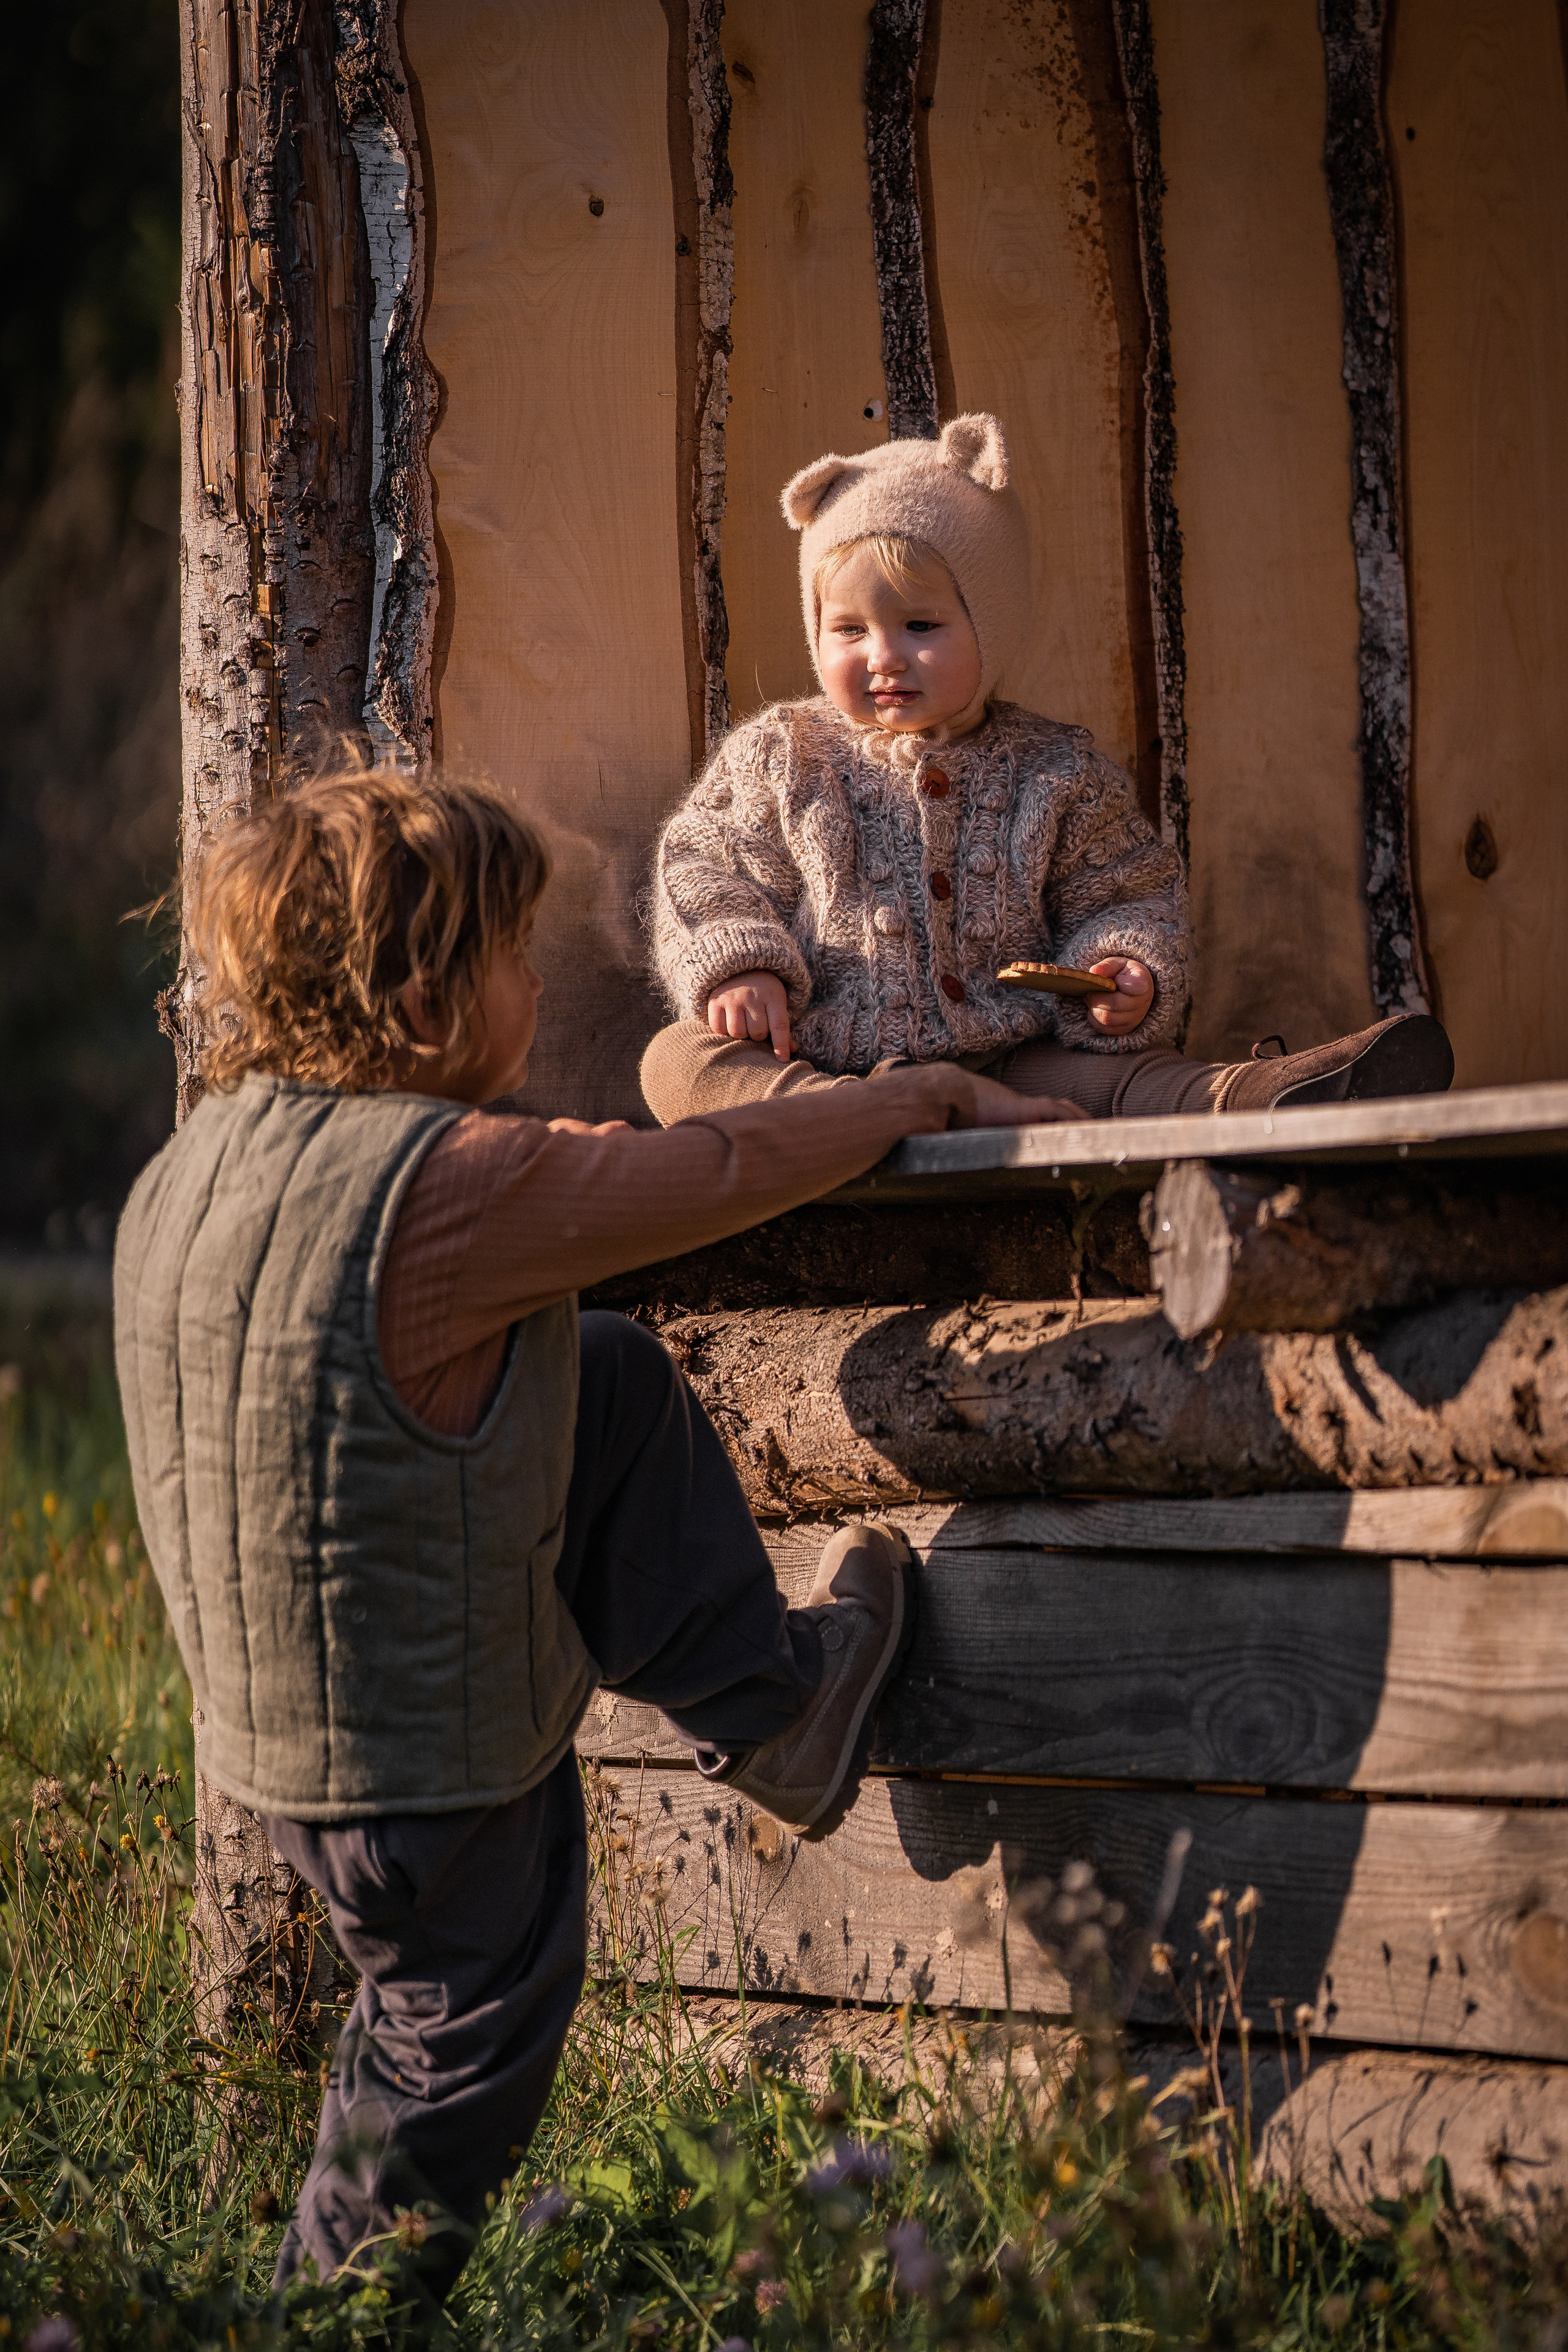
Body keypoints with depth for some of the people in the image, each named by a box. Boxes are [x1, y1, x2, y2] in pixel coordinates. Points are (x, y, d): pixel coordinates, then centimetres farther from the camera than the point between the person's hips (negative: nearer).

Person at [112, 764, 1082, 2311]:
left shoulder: (196, 1165, -1)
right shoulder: (454, 1183, -27)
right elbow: (731, 1172, -15)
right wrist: (925, 1098, 1)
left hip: (275, 1699, 8)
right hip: (418, 1763, -8)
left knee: (621, 1384, 14)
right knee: (464, 2047, 12)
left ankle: (768, 1705, 27)